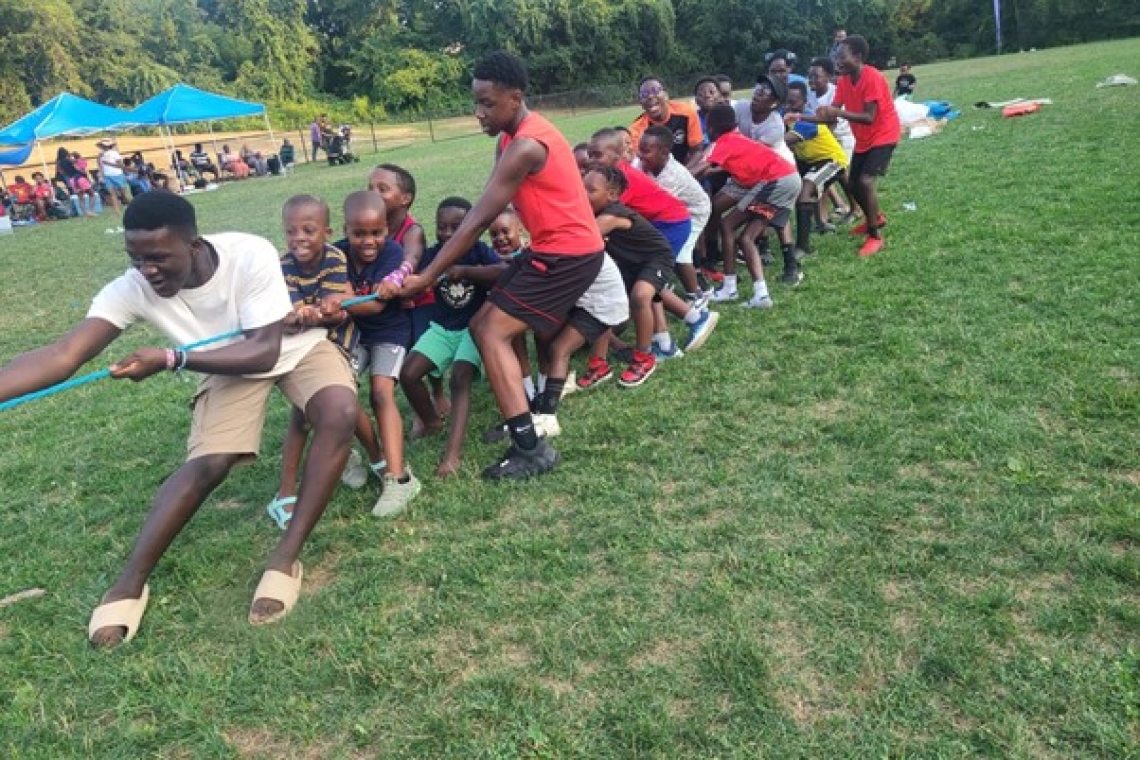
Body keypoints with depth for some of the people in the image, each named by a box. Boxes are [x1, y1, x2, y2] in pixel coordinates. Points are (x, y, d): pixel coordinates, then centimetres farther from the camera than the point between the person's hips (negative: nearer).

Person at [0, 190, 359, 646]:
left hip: (293, 347, -1)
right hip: (231, 364, 2)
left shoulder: (250, 255, -35)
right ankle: (129, 585, 0)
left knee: (339, 415, -30)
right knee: (207, 464, -17)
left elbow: (264, 352, -33)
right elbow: (64, 355, -34)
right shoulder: (133, 289, -26)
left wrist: (172, 359, -40)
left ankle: (286, 558, -20)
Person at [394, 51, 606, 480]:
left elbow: (479, 220, -23)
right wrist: (453, 267, 3)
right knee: (482, 324, 11)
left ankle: (531, 448, -14)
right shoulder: (512, 137, 10)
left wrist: (426, 277, -19)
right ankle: (523, 416, 18)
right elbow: (485, 213, 9)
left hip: (570, 253, -10)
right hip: (553, 248, 10)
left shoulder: (525, 146, -22)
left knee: (493, 333, -15)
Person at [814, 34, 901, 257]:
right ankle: (875, 218, 40)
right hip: (863, 139, 8)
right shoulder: (843, 80, -3)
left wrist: (838, 112, -40)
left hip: (883, 136, -8)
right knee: (852, 184, 13)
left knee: (866, 181, -22)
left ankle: (875, 237, -12)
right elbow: (831, 114, -8)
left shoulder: (872, 78, -25)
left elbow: (869, 118, -30)